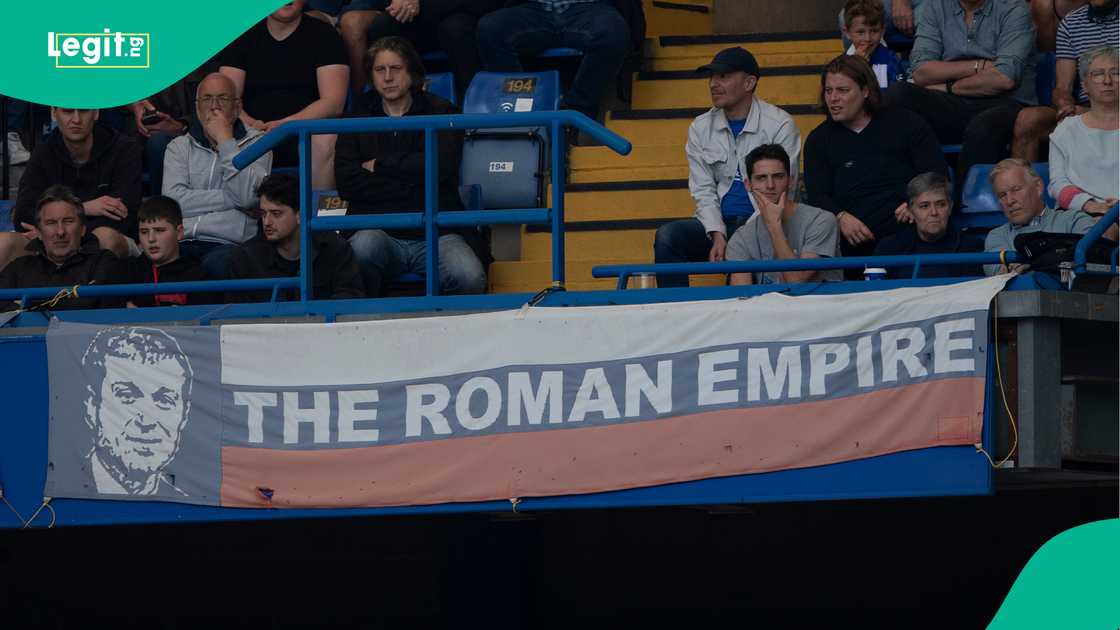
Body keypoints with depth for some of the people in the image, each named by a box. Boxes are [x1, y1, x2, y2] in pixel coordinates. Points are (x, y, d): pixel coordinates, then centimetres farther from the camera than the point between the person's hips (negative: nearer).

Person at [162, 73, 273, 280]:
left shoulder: (256, 143, 15)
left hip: (226, 245, -1)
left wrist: (225, 140, 0)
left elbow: (247, 196, -5)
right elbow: (173, 201, 2)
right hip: (182, 241, 1)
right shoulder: (179, 147, 21)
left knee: (216, 263, -38)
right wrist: (232, 199, -1)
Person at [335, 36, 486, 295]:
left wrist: (379, 165, -1)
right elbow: (347, 184, -1)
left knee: (470, 278, -30)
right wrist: (414, 187, -5)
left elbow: (441, 166, -8)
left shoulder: (440, 112, 11)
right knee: (365, 244, -35)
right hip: (381, 232, 1)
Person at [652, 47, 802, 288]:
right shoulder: (701, 128, 9)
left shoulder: (780, 125, -4)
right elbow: (703, 191, 6)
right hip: (719, 224, 4)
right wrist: (718, 236, -12)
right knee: (667, 237, -23)